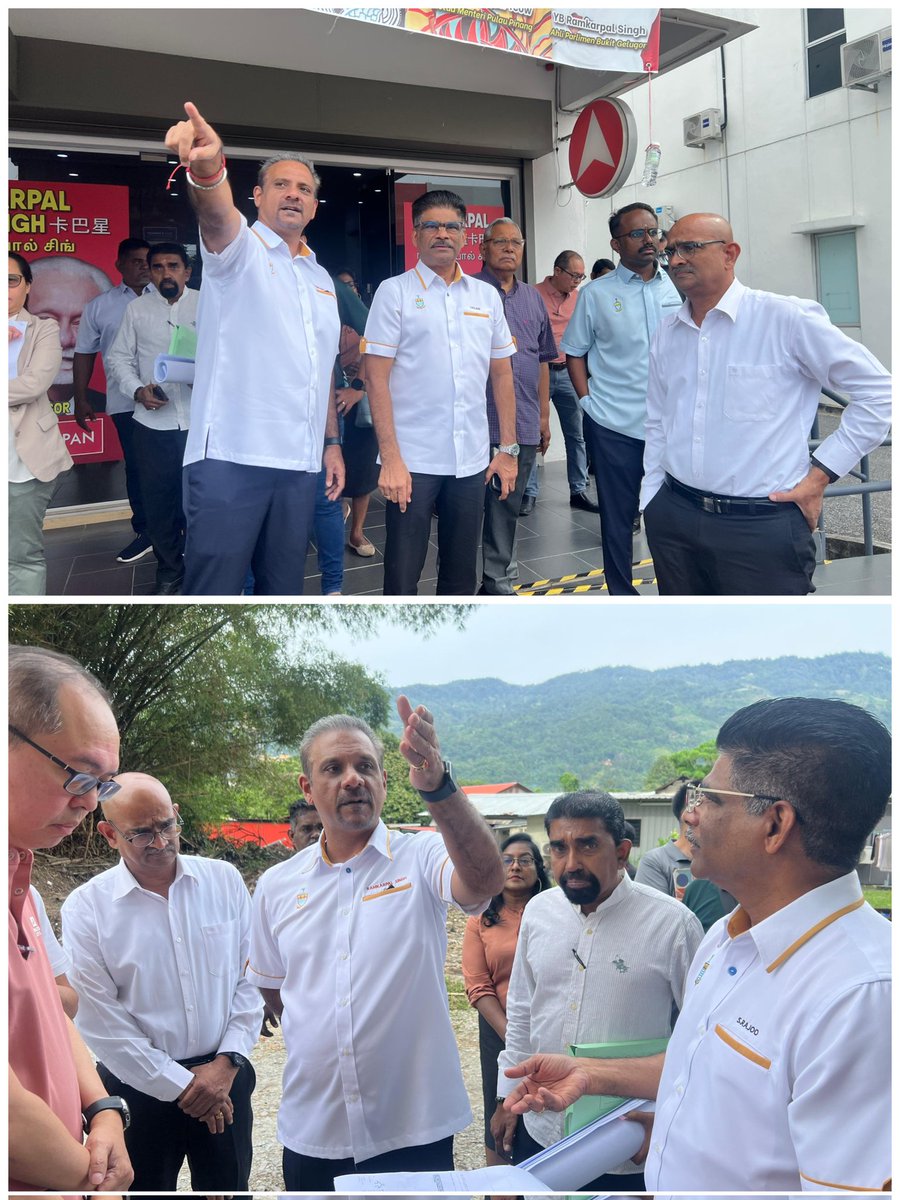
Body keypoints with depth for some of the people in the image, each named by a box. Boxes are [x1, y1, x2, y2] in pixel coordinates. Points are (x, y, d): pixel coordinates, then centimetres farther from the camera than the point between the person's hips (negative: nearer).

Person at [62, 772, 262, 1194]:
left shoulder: (224, 881, -2)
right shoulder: (86, 908, -9)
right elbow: (100, 1021, -10)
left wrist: (227, 1062, -8)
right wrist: (180, 1085, -9)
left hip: (224, 1079, 2)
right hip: (140, 1088, -2)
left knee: (230, 1186, 13)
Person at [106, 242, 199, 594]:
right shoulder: (136, 309, 8)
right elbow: (118, 357, 8)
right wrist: (138, 390, -9)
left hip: (201, 420, -1)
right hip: (152, 422, 2)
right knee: (157, 499, 7)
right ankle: (168, 570, 23)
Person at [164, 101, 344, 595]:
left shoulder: (320, 278, 20)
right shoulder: (239, 248, 1)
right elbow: (216, 215, -23)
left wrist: (331, 442, 19)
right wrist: (208, 167, -45)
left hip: (299, 463, 6)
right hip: (230, 456, -6)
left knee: (283, 589, 12)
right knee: (212, 593, -8)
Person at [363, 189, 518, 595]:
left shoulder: (486, 295, 10)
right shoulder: (394, 292, -1)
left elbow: (501, 374, 14)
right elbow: (377, 378, -6)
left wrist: (509, 448, 9)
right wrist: (390, 458, -13)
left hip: (472, 460, 4)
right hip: (412, 460, -4)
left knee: (461, 574, 13)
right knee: (402, 575, 2)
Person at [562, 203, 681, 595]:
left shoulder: (679, 288, 6)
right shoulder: (595, 294, 1)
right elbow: (575, 351, 7)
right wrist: (586, 399, -2)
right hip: (614, 426, -1)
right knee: (617, 517, 7)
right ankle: (621, 593, 20)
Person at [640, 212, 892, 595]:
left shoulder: (786, 318, -8)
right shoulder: (666, 334, 9)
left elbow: (878, 390, -5)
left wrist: (821, 472, -7)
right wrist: (652, 504, 13)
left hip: (761, 527, -5)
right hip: (673, 518, 5)